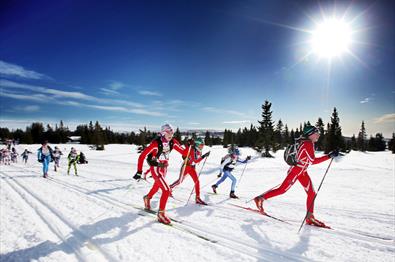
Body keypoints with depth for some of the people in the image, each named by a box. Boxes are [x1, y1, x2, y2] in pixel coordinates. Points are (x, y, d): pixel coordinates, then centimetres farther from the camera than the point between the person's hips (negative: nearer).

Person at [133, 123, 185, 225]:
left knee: (157, 187, 28)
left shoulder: (173, 142, -9)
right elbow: (142, 156, -23)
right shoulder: (155, 143, -26)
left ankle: (147, 198, 58)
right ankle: (161, 214, 0)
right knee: (167, 190, -16)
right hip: (155, 169, -7)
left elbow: (183, 152, -6)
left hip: (164, 168, 7)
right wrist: (139, 172, -24)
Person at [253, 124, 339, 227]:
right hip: (295, 171, -10)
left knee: (312, 193, 6)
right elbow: (313, 161, -22)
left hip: (302, 172, 10)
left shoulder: (305, 142, 12)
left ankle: (310, 217, 16)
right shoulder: (308, 143, -17)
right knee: (282, 190, -2)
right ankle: (260, 198, 10)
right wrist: (329, 156, -22)